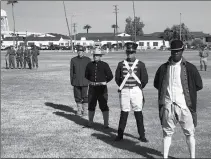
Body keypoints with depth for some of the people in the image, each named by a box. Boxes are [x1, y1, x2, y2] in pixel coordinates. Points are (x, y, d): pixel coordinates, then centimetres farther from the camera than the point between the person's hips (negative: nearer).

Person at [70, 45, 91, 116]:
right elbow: (71, 71, 7)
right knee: (77, 96, 7)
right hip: (76, 82, 2)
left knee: (85, 96, -1)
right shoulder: (73, 60, 4)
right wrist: (71, 81, 3)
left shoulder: (88, 60, 1)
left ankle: (85, 110, 12)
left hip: (85, 82, -1)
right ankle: (79, 110, 20)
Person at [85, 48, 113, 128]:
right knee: (91, 105, 10)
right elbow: (86, 75, 21)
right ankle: (90, 122, 23)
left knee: (104, 105, -4)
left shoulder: (104, 65, -4)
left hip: (102, 88, -4)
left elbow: (110, 76, 0)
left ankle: (106, 123, 2)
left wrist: (104, 82, 7)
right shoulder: (89, 65, 6)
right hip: (92, 88, 4)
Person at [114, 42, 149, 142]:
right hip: (124, 91, 1)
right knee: (124, 113, 5)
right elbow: (117, 78, 11)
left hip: (136, 91, -1)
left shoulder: (140, 64, 0)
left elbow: (145, 79, 1)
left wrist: (139, 87, 6)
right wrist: (122, 87, 8)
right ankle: (120, 134, 14)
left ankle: (142, 135, 11)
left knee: (138, 113, 3)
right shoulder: (121, 64, 4)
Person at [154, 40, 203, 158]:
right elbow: (156, 84, 17)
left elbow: (199, 85, 3)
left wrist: (185, 90, 1)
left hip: (183, 104, -2)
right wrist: (168, 90, 5)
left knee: (189, 133, 6)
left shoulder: (190, 68, -2)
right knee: (167, 132, 10)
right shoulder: (164, 68, 6)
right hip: (167, 105, 2)